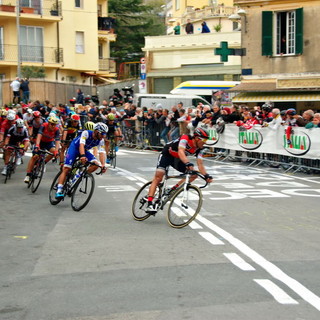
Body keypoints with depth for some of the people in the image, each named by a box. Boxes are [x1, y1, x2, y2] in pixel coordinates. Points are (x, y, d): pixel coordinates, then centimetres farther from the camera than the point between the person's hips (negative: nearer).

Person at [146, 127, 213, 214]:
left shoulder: (199, 149, -13)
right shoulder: (185, 138, -30)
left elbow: (200, 164, -16)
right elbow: (181, 152, -45)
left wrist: (206, 176, -33)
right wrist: (188, 163, -61)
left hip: (178, 160, 6)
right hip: (166, 155, -6)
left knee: (194, 174, -7)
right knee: (158, 177, -22)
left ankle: (172, 190, 0)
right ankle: (150, 204, -26)